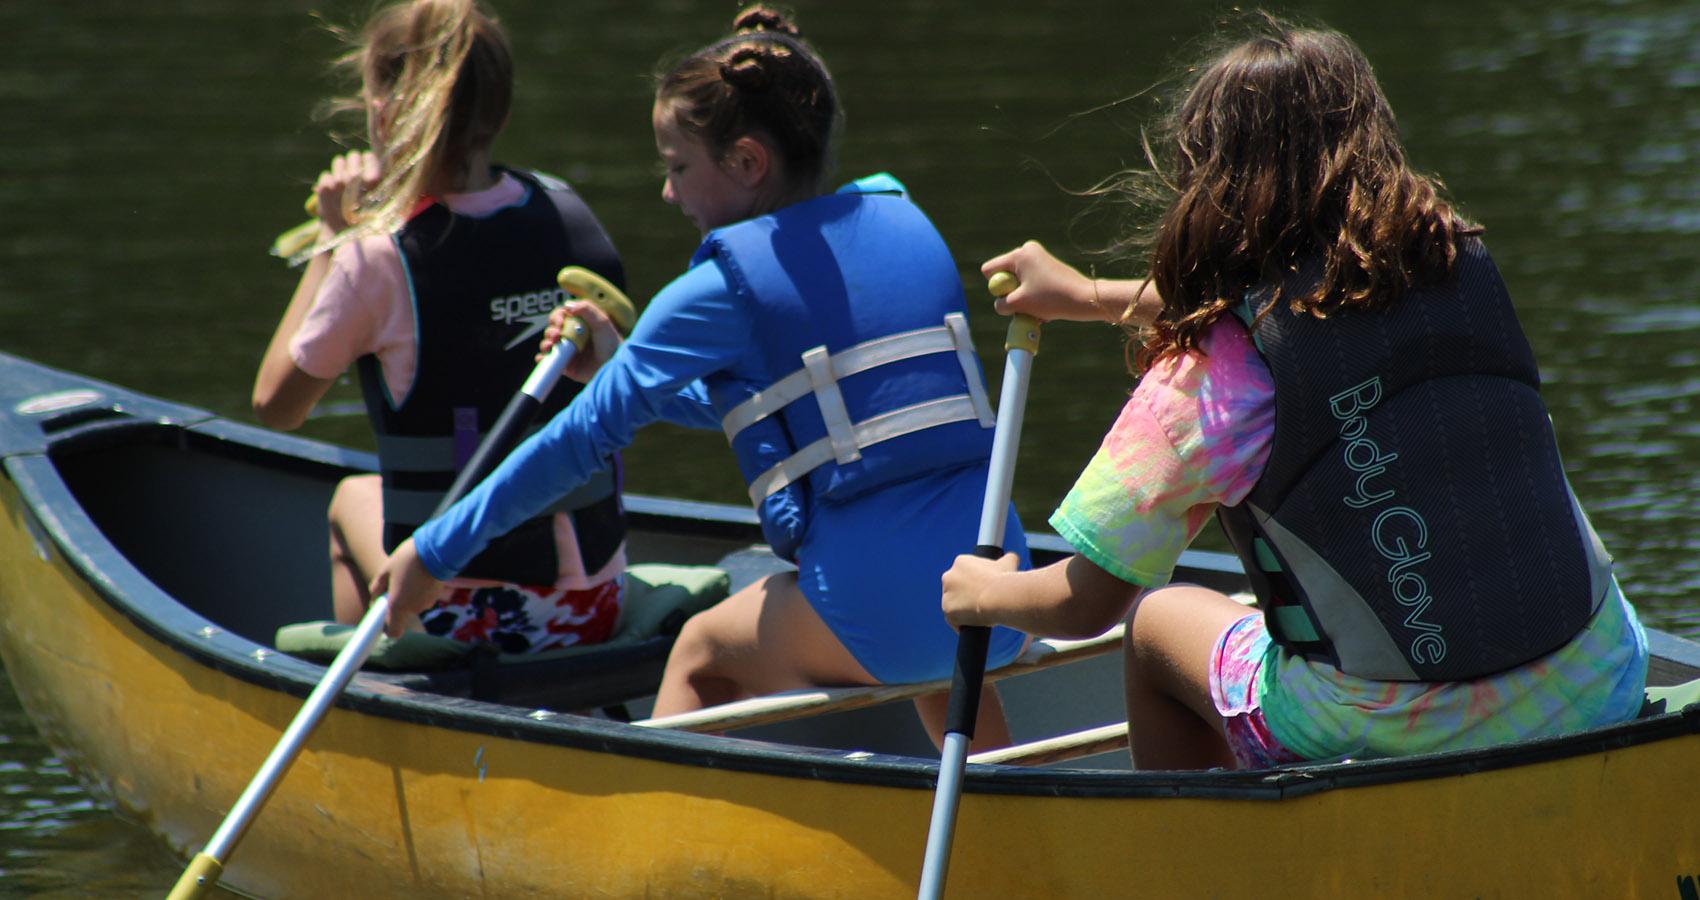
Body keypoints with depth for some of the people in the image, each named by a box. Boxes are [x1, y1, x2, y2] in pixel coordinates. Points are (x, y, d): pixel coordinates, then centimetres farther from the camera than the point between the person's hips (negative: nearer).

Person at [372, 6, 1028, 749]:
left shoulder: (724, 288, -4)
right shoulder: (904, 223, 15)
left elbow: (587, 436, 0)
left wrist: (436, 552, 8)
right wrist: (623, 364, 31)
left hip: (880, 609, -6)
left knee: (701, 652, 23)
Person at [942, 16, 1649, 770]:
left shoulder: (1206, 376, -11)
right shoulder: (1453, 259, 3)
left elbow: (1086, 605, -3)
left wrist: (984, 594, 20)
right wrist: (1090, 297, 39)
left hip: (1389, 735, -3)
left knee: (1157, 621, 26)